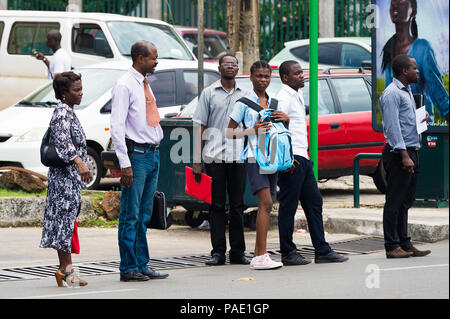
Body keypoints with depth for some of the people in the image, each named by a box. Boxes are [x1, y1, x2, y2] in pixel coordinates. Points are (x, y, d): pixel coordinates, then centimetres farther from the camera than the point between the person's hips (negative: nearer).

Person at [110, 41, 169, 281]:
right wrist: (125, 163, -20)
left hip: (152, 154, 8)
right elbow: (117, 127, -15)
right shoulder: (125, 86, -9)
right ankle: (128, 268, -2)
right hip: (136, 154, -8)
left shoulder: (145, 85, 16)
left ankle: (142, 265, 15)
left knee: (144, 215, 11)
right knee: (130, 215, -5)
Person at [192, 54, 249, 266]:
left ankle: (238, 252, 9)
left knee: (237, 205, 4)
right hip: (215, 157, -2)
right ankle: (218, 252, 5)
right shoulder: (209, 93, 6)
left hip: (238, 158, 2)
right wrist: (197, 161, -2)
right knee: (217, 205, 1)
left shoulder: (244, 95, 12)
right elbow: (200, 127, 4)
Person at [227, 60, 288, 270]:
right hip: (254, 157, -6)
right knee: (266, 203, -19)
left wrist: (285, 119, 2)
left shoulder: (273, 102, 17)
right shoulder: (244, 102, 1)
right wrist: (252, 131, -14)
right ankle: (261, 256, -22)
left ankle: (257, 256, 10)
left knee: (266, 206, 5)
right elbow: (229, 132, 1)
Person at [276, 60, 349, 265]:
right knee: (288, 206, -4)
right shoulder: (283, 98, -11)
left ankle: (322, 251, 11)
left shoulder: (297, 96, 19)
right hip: (291, 160, -10)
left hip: (303, 157, 10)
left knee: (314, 202, 9)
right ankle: (287, 253, 1)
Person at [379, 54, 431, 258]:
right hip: (398, 153, -10)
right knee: (394, 202, -6)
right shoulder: (391, 93, -12)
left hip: (410, 151, 10)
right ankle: (392, 247, -4)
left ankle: (404, 244, 16)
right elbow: (392, 127, -18)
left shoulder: (407, 91, 19)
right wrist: (404, 156, -23)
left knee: (405, 202, 12)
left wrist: (421, 119, 10)